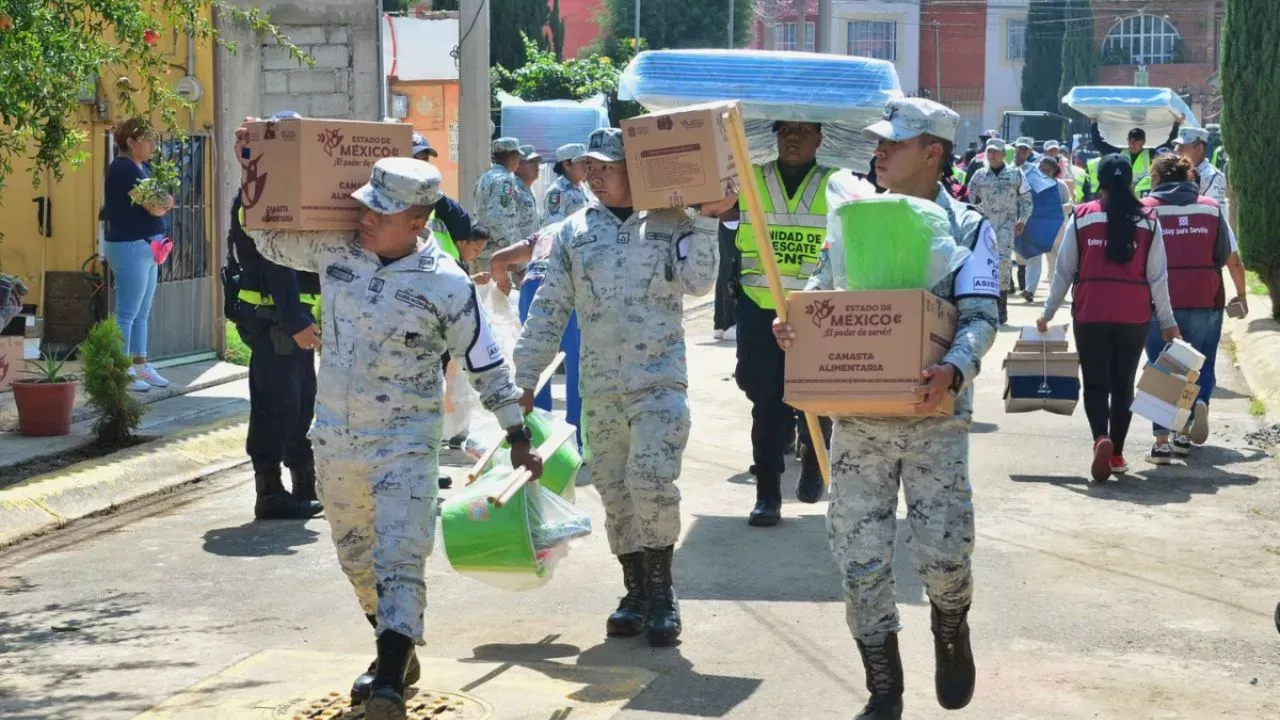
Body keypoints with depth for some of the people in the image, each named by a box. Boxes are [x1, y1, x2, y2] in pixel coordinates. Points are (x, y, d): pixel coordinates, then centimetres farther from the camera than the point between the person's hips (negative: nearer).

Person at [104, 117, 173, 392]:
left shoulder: (143, 168, 14)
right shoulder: (123, 169, -16)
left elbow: (161, 204, 12)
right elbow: (155, 207, -20)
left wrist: (162, 202, -10)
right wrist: (163, 203, 1)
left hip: (147, 247, 10)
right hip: (129, 247, -10)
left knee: (142, 313, 14)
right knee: (127, 313, -6)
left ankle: (140, 366, 21)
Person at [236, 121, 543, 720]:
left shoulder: (446, 284, -13)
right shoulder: (336, 251, -3)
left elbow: (486, 364, -4)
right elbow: (269, 238, 14)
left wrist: (518, 438, 0)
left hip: (405, 444, -5)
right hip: (334, 439, 6)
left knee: (399, 563, -14)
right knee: (356, 559, 19)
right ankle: (398, 656, 37)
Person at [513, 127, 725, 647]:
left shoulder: (671, 224, 2)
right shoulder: (574, 232, 10)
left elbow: (697, 281, -12)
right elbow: (549, 310, 11)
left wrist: (708, 220, -17)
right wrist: (524, 379, 8)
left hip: (660, 381, -4)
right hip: (599, 389, 4)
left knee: (650, 481, -18)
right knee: (615, 492, 9)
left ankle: (661, 594, -4)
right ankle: (637, 594, 23)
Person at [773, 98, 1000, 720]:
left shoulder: (967, 227, -2)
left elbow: (981, 317, -10)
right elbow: (819, 298, 14)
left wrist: (955, 370, -30)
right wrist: (791, 329, -9)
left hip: (934, 416, -3)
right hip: (857, 417, 3)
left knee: (944, 553, -8)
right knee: (860, 560, 3)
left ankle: (950, 631, 27)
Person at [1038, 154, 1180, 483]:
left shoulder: (1082, 217, -2)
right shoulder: (1148, 221, 0)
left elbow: (1064, 270, 2)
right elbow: (1158, 276, 3)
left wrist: (1048, 312, 11)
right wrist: (1167, 321, 12)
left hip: (1090, 313, -1)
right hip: (1134, 316, 1)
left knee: (1095, 383, 5)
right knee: (1123, 384, 14)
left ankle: (1101, 439, -19)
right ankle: (1116, 454, 18)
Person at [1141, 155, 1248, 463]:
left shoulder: (1145, 209, 2)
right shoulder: (1212, 208, 8)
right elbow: (1233, 260, 9)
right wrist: (1241, 294, 23)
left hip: (1160, 302, -1)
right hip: (1205, 300, 1)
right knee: (1201, 366, 16)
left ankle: (1162, 442, 1)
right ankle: (1199, 403, -13)